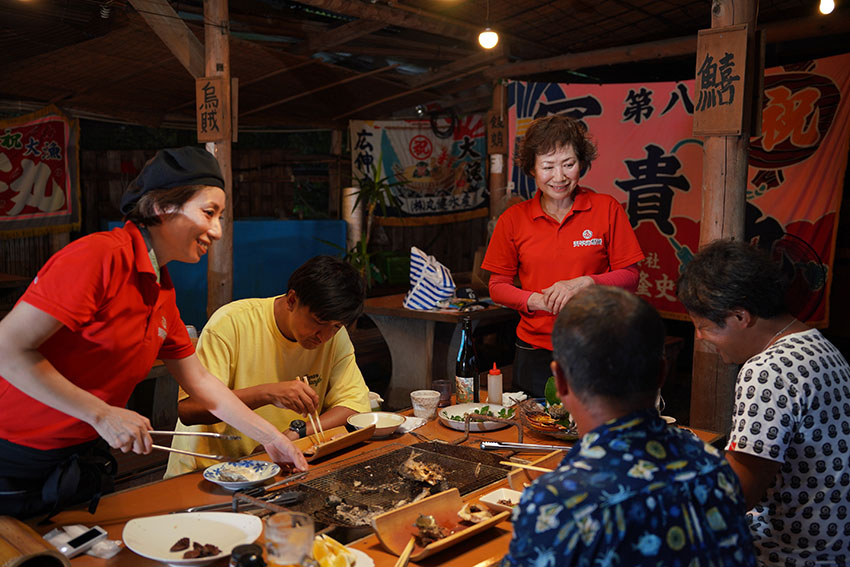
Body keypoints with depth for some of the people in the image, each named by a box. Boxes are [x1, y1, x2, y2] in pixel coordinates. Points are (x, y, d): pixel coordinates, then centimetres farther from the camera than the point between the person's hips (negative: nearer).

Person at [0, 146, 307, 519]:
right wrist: (103, 415, -21)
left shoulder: (162, 292, 6)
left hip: (81, 460, 8)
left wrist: (271, 439, 9)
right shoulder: (102, 255, -21)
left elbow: (198, 380, 12)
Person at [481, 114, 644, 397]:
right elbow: (497, 286, 5)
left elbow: (630, 277, 0)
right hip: (534, 354, 1)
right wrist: (535, 300, -13)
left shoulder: (607, 209, -1)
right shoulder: (513, 219, 2)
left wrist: (585, 283, -16)